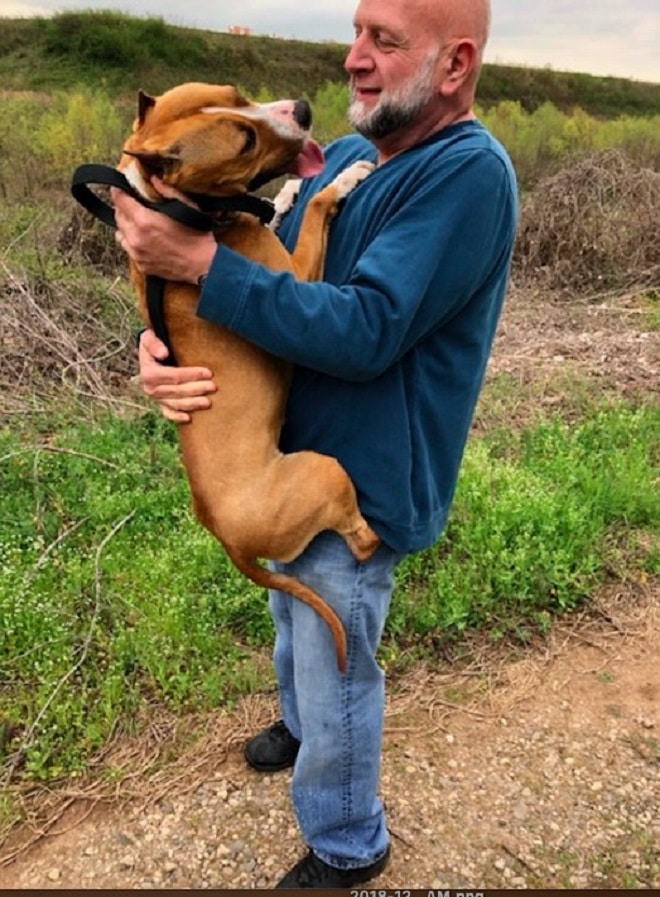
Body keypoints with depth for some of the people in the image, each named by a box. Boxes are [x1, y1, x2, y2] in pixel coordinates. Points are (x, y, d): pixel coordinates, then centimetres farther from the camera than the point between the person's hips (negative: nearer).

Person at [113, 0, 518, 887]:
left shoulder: (470, 173, -22)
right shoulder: (344, 157, 3)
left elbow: (366, 332, -30)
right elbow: (272, 276, 1)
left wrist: (199, 261, -31)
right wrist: (161, 344, -19)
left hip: (363, 485, -8)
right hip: (296, 461, 8)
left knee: (337, 675, 11)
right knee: (295, 622, 30)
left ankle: (347, 848, 40)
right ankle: (303, 723, 61)